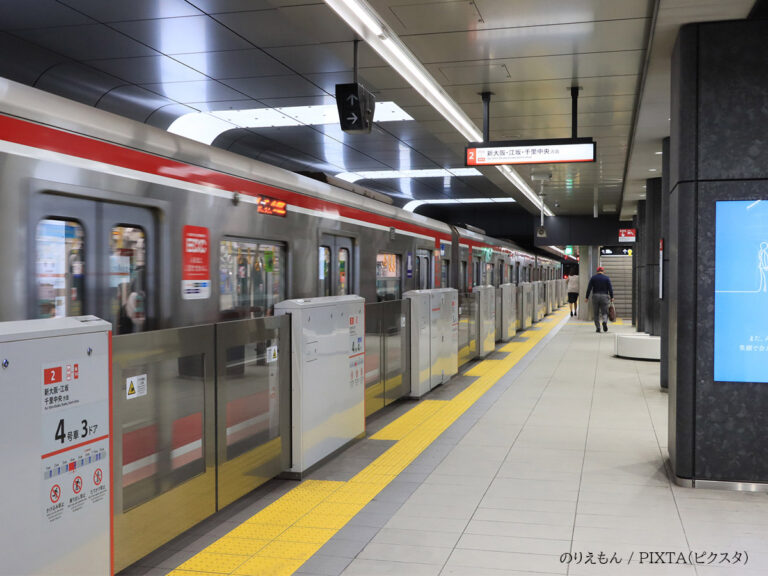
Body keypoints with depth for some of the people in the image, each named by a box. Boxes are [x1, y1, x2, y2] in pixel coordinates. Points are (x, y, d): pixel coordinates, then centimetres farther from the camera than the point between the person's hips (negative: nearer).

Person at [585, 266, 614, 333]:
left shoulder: (593, 278, 4)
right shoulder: (606, 278, 3)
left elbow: (589, 288, -1)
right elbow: (610, 288, -2)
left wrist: (587, 297, 2)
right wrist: (611, 297, 3)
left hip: (595, 296, 1)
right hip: (604, 297, -1)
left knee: (596, 313, 9)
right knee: (604, 313, 4)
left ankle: (597, 328, 5)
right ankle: (604, 322, -26)